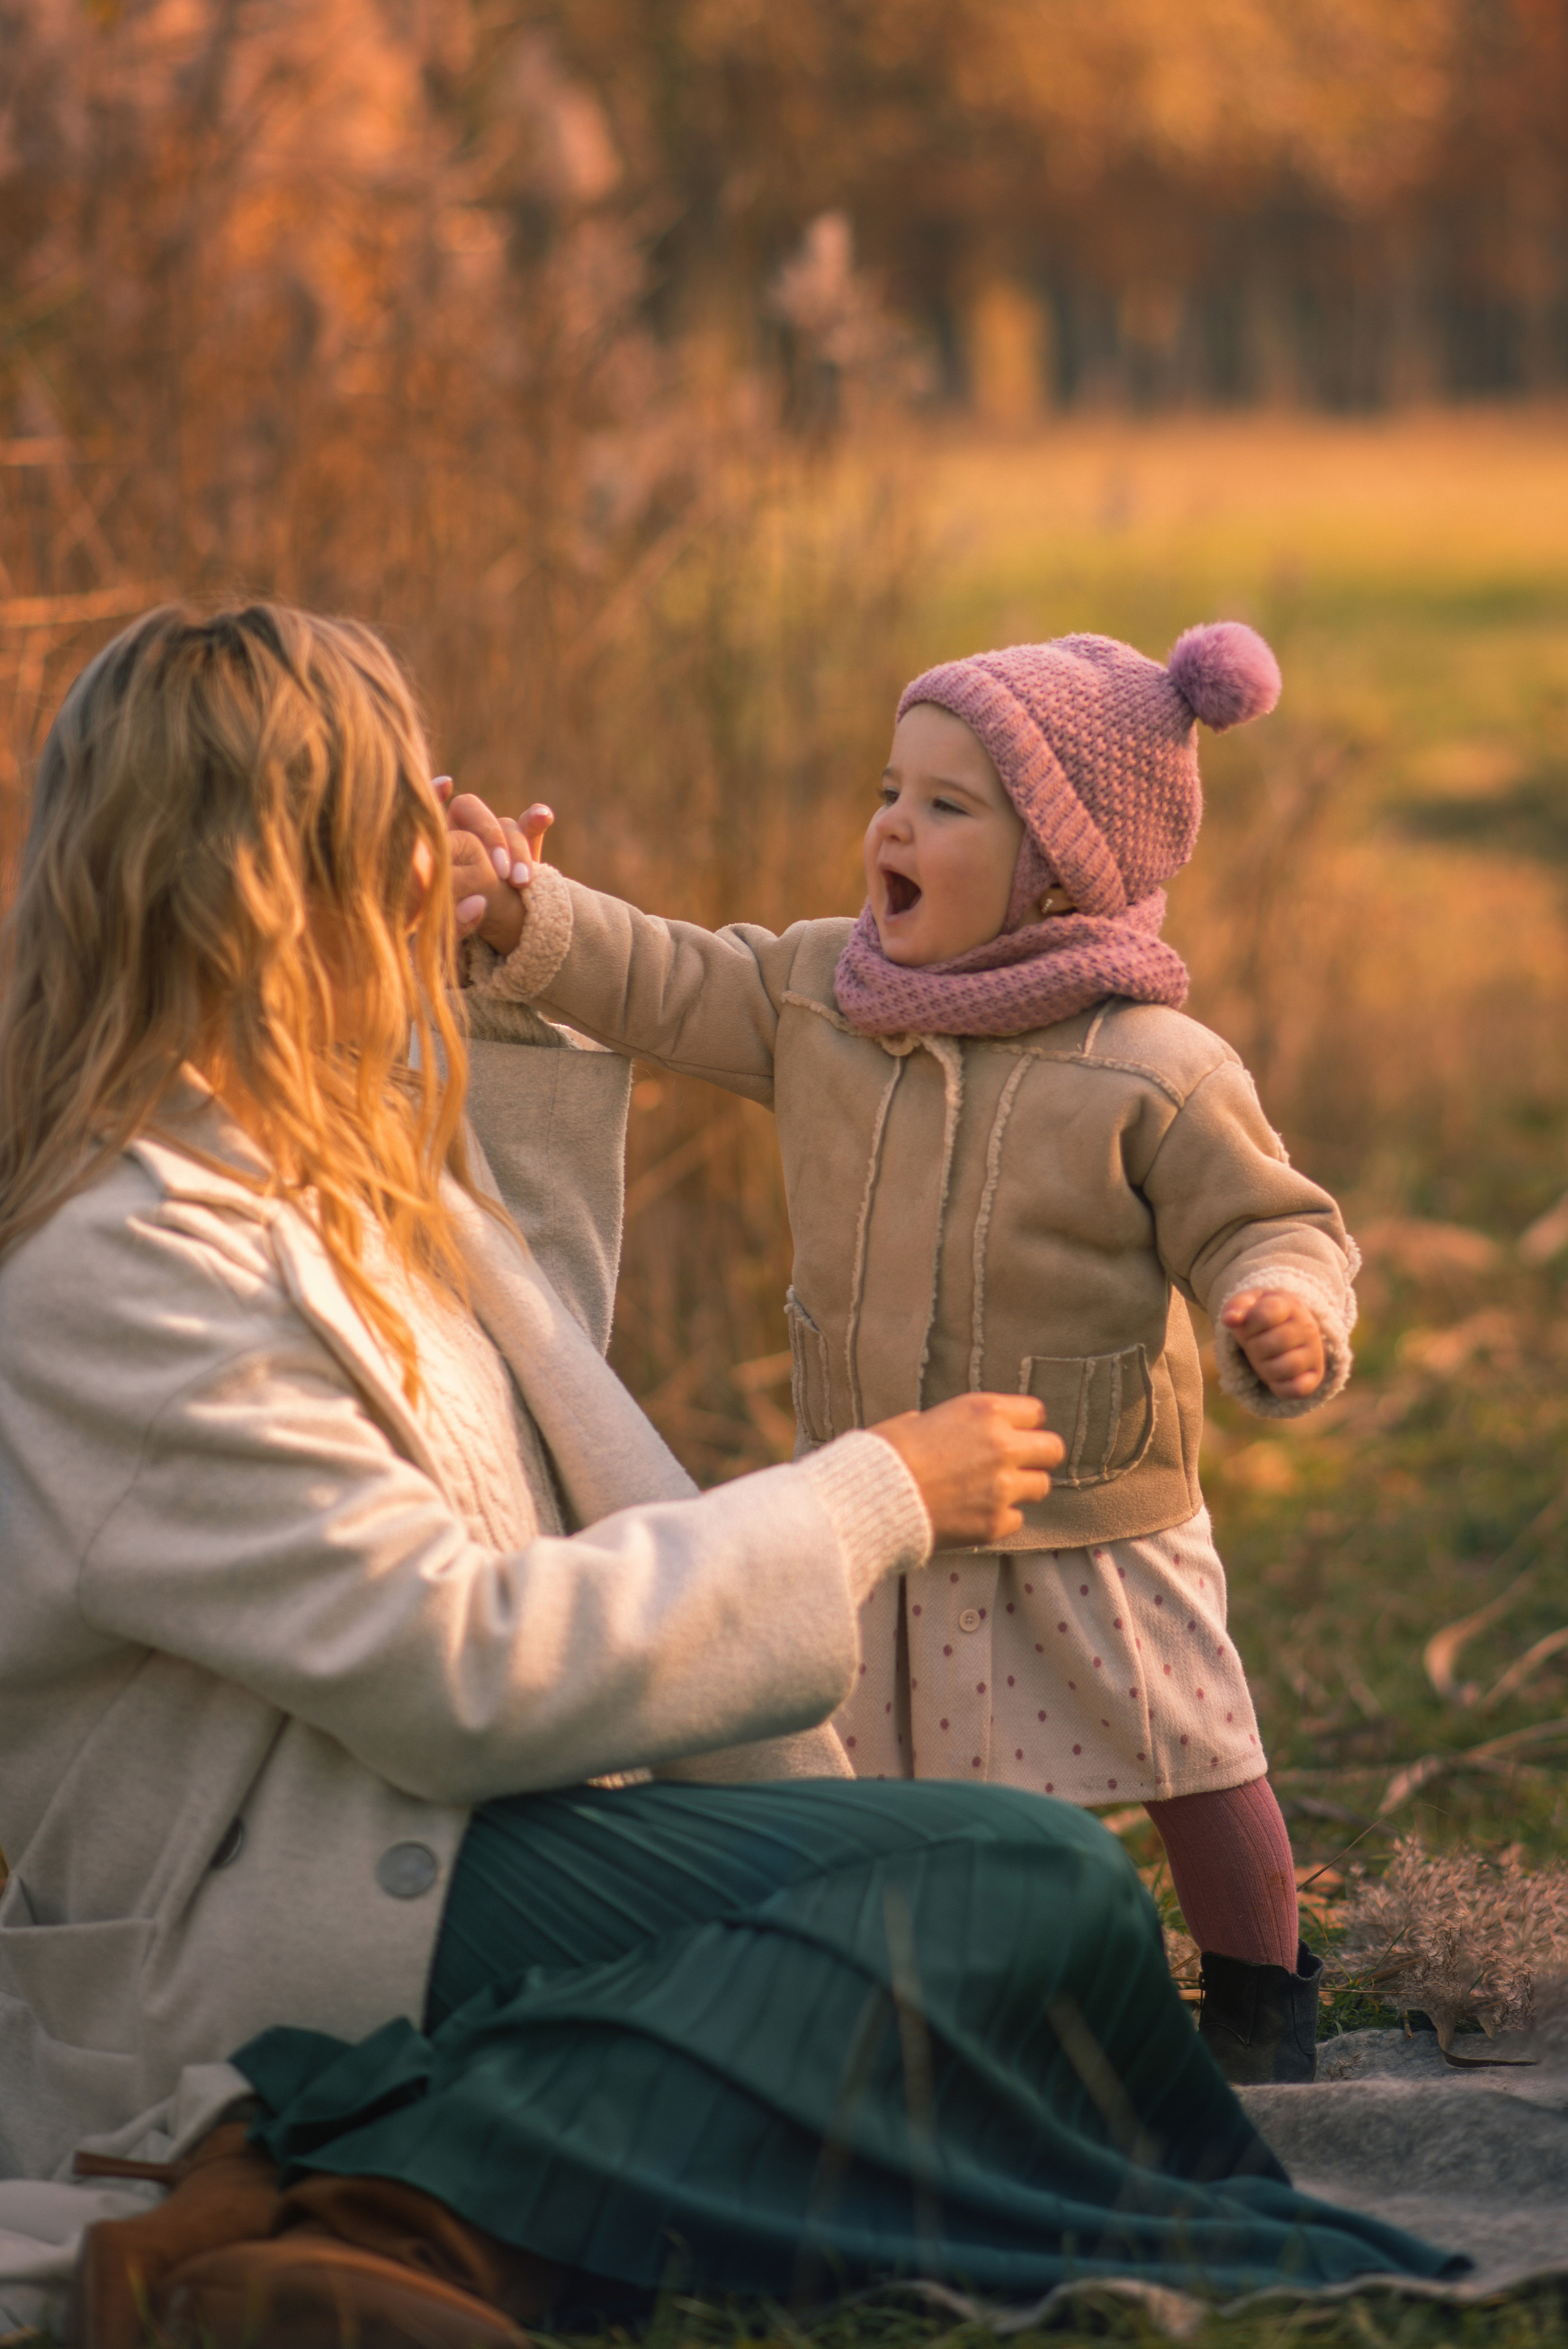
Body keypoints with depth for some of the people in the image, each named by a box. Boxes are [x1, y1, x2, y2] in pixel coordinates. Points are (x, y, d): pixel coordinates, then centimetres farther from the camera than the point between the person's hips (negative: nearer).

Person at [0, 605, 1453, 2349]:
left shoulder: (302, 1159, 12)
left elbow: (529, 1377, 32)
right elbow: (466, 1670, -22)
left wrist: (531, 1018, 29)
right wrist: (869, 1502, -13)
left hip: (440, 1824, 11)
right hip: (291, 1930, -11)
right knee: (1024, 1879, -20)